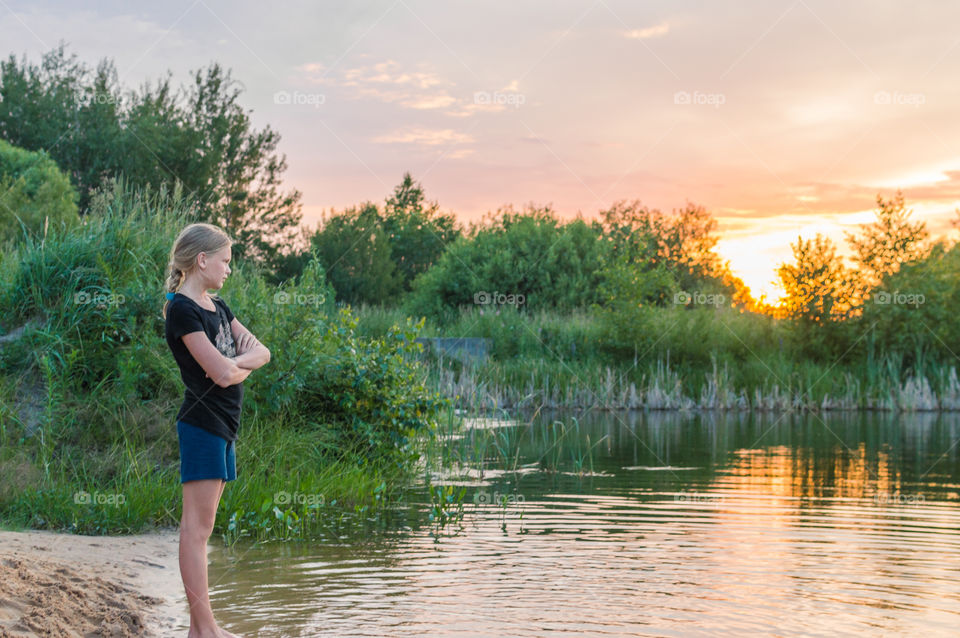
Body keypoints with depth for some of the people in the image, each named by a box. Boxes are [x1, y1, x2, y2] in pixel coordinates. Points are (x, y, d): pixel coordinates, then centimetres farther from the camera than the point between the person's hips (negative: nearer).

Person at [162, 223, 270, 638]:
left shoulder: (216, 306, 16)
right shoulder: (182, 309, -12)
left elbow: (261, 352, 11)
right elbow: (222, 374, -19)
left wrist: (237, 361, -9)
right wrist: (245, 365, 1)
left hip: (223, 424, 9)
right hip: (201, 422, -9)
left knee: (202, 527, 10)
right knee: (197, 526, -6)